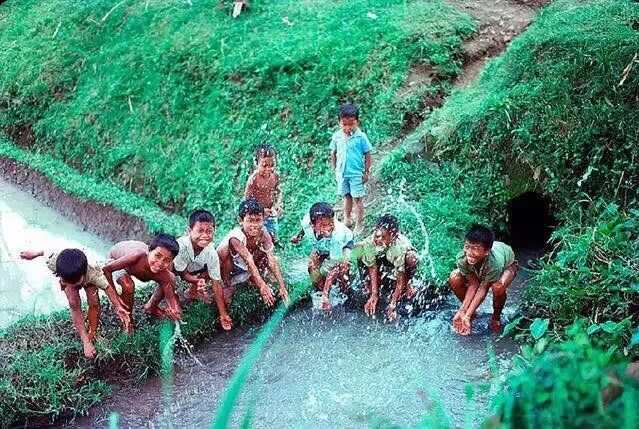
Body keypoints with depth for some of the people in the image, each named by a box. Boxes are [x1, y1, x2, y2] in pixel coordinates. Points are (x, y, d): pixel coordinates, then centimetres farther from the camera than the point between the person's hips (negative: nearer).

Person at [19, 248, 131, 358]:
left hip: (88, 278, -1)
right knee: (74, 304, -18)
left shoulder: (93, 273, -49)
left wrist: (118, 307, -34)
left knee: (94, 303, -15)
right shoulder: (53, 262, -45)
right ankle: (86, 340, -6)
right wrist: (35, 253, -2)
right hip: (67, 275, 1)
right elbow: (48, 252, -22)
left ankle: (93, 333, 13)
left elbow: (107, 287, -34)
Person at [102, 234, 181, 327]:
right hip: (116, 259, -4)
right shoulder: (137, 256, -48)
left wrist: (175, 311, -48)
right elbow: (106, 269, -38)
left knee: (171, 279, -2)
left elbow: (171, 298, -25)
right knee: (128, 286, -30)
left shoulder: (165, 275, -34)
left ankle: (151, 307, 25)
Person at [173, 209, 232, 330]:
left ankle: (191, 292, 12)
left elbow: (216, 283, -23)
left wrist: (223, 315, -24)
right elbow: (183, 274, -25)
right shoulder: (181, 246, -40)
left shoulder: (211, 252, -27)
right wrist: (198, 281, -43)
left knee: (209, 271, -13)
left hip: (190, 270, 5)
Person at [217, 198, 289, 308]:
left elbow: (272, 260, -30)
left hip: (244, 268, 5)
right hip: (227, 266, -5)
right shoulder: (236, 237, -38)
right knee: (225, 249, -34)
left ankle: (252, 279, 9)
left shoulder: (264, 235, -23)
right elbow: (249, 262, -46)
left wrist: (282, 286, -37)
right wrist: (262, 287, -53)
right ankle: (227, 285, -13)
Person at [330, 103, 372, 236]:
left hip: (357, 174, -4)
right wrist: (335, 170, 10)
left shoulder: (361, 137, -15)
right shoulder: (337, 136, -4)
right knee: (347, 197, 19)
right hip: (342, 173, 4)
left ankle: (359, 225, 16)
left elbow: (367, 155, -8)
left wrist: (366, 172, -6)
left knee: (357, 199, 5)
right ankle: (347, 220, 33)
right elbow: (333, 153, 7)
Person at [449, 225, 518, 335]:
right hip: (480, 268, 4)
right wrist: (462, 311, -29)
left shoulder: (495, 262, -45)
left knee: (498, 286, -37)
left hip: (507, 265, -4)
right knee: (454, 279, -21)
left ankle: (496, 317, -4)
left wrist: (467, 315, -34)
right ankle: (471, 311, 5)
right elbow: (473, 285, -23)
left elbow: (483, 288, -33)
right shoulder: (462, 258, -35)